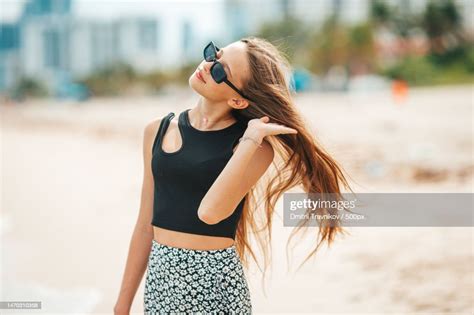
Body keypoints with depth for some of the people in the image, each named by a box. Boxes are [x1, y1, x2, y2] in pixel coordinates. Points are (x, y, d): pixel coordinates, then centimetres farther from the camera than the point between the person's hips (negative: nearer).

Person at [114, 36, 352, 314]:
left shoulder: (254, 147, -9)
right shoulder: (159, 131, 3)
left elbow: (210, 211, -26)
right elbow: (146, 224, 6)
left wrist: (251, 138, -22)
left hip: (216, 284, -4)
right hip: (159, 278, 4)